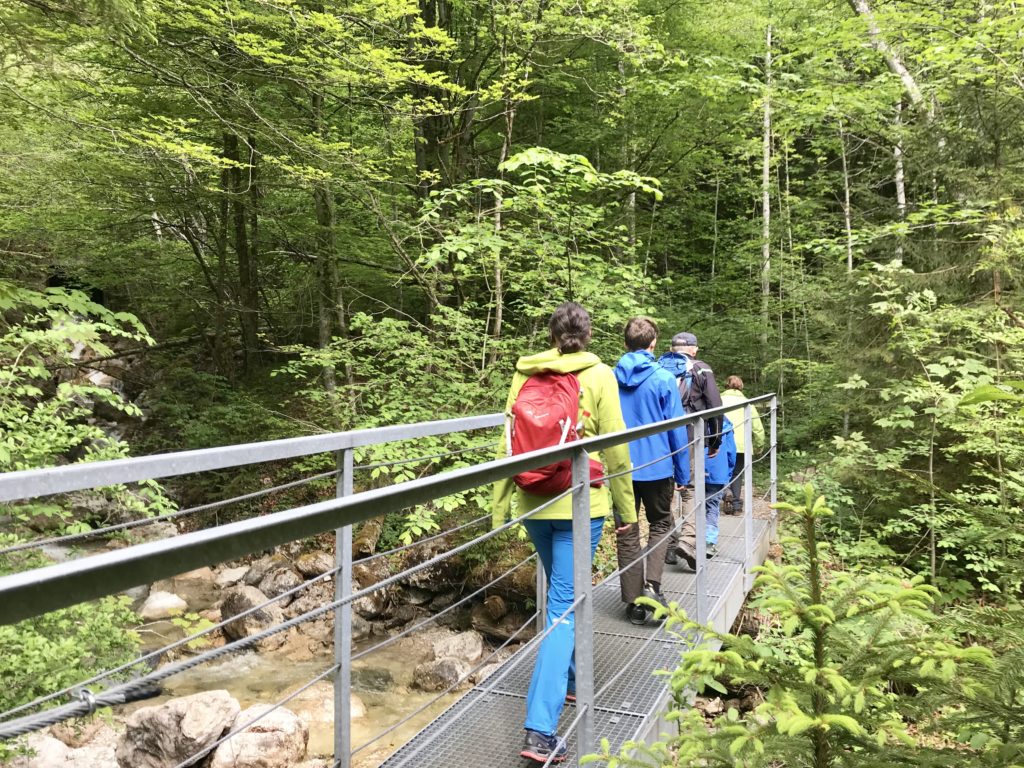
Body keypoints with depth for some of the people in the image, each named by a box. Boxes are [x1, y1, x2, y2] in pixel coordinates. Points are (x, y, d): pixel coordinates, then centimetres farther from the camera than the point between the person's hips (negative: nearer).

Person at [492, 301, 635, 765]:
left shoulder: (523, 375, 3)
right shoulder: (599, 376, -4)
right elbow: (615, 447, -4)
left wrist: (499, 508, 6)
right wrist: (626, 506, 6)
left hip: (533, 502, 4)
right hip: (580, 503, -3)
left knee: (561, 594, 24)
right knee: (563, 607, -1)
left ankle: (570, 680, 41)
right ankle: (541, 729, -6)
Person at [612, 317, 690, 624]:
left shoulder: (610, 378, -2)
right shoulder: (664, 378, -10)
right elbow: (677, 429, -7)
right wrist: (683, 473, 2)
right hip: (657, 467, -2)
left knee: (627, 533, 11)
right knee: (661, 523, 19)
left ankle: (633, 602, 16)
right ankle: (652, 584, 0)